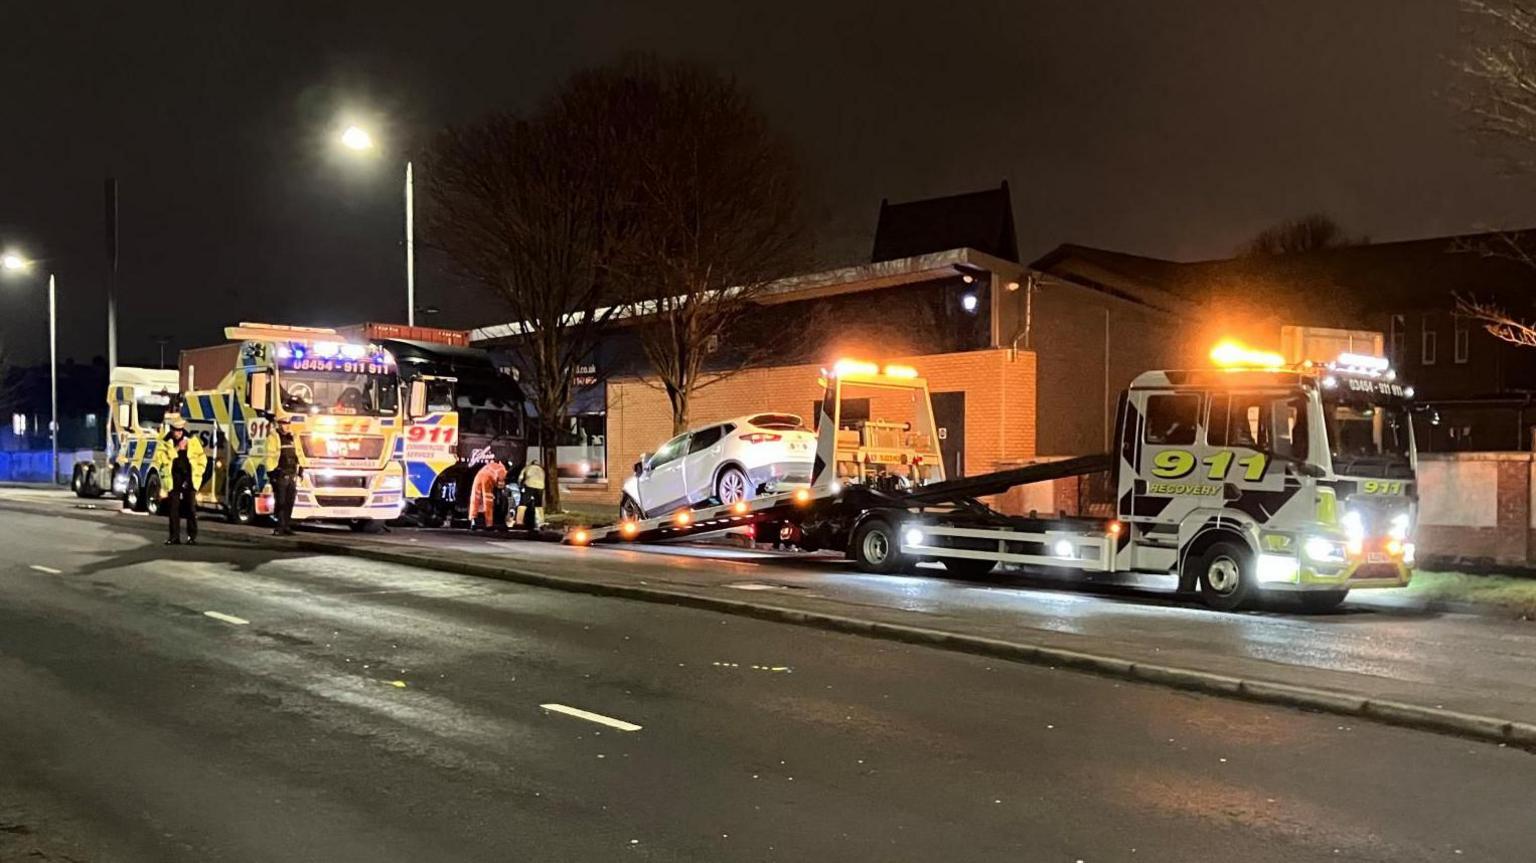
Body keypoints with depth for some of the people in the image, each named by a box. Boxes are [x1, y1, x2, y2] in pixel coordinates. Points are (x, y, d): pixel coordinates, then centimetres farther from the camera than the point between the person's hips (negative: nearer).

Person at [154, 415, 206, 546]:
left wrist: (197, 474, 1)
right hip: (173, 479, 0)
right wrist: (176, 449, -16)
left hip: (189, 478, 0)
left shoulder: (192, 439, 4)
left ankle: (192, 536, 5)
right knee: (174, 508, 1)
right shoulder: (165, 442, 3)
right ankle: (174, 536, 8)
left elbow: (201, 458, 7)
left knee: (191, 508, -1)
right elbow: (160, 458, -7)